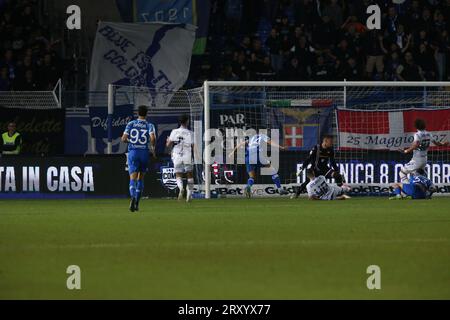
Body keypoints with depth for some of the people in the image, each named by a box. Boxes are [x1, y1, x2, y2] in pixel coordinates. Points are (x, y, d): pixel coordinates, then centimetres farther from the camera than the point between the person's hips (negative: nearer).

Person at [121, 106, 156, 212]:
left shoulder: (131, 124, 4)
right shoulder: (149, 126, 0)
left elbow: (124, 138, -3)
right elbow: (152, 137, -17)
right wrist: (153, 148, 1)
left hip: (132, 152, 0)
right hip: (144, 152, 0)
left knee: (133, 178, -7)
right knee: (140, 178, 17)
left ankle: (133, 197, -35)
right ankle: (136, 203, 18)